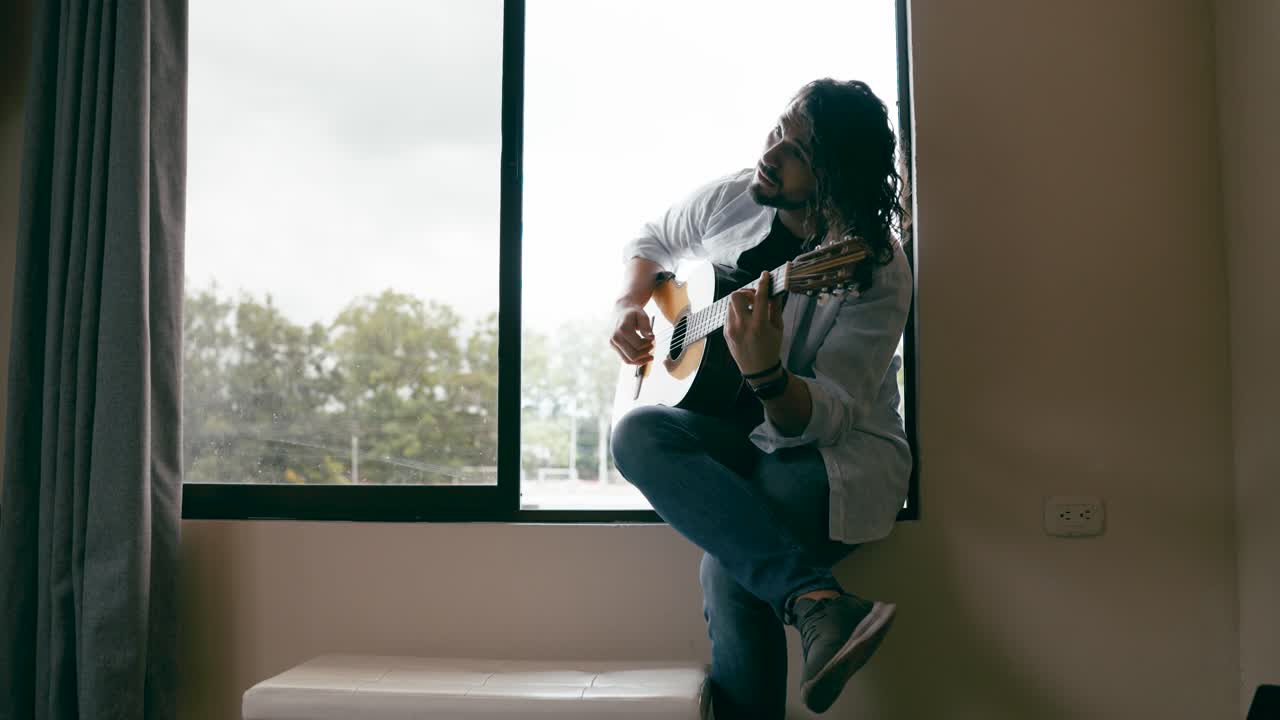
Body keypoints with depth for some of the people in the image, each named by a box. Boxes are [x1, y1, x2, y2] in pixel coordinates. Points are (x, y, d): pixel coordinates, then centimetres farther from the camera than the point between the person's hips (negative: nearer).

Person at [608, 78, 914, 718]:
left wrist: (765, 375, -42)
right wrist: (629, 306, 1)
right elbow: (652, 242, 21)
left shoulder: (879, 274, -16)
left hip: (836, 453, -6)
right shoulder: (729, 201, 0)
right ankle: (818, 605, -41)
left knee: (732, 566, -36)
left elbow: (830, 417, -21)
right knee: (638, 434, -30)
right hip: (733, 429, 6)